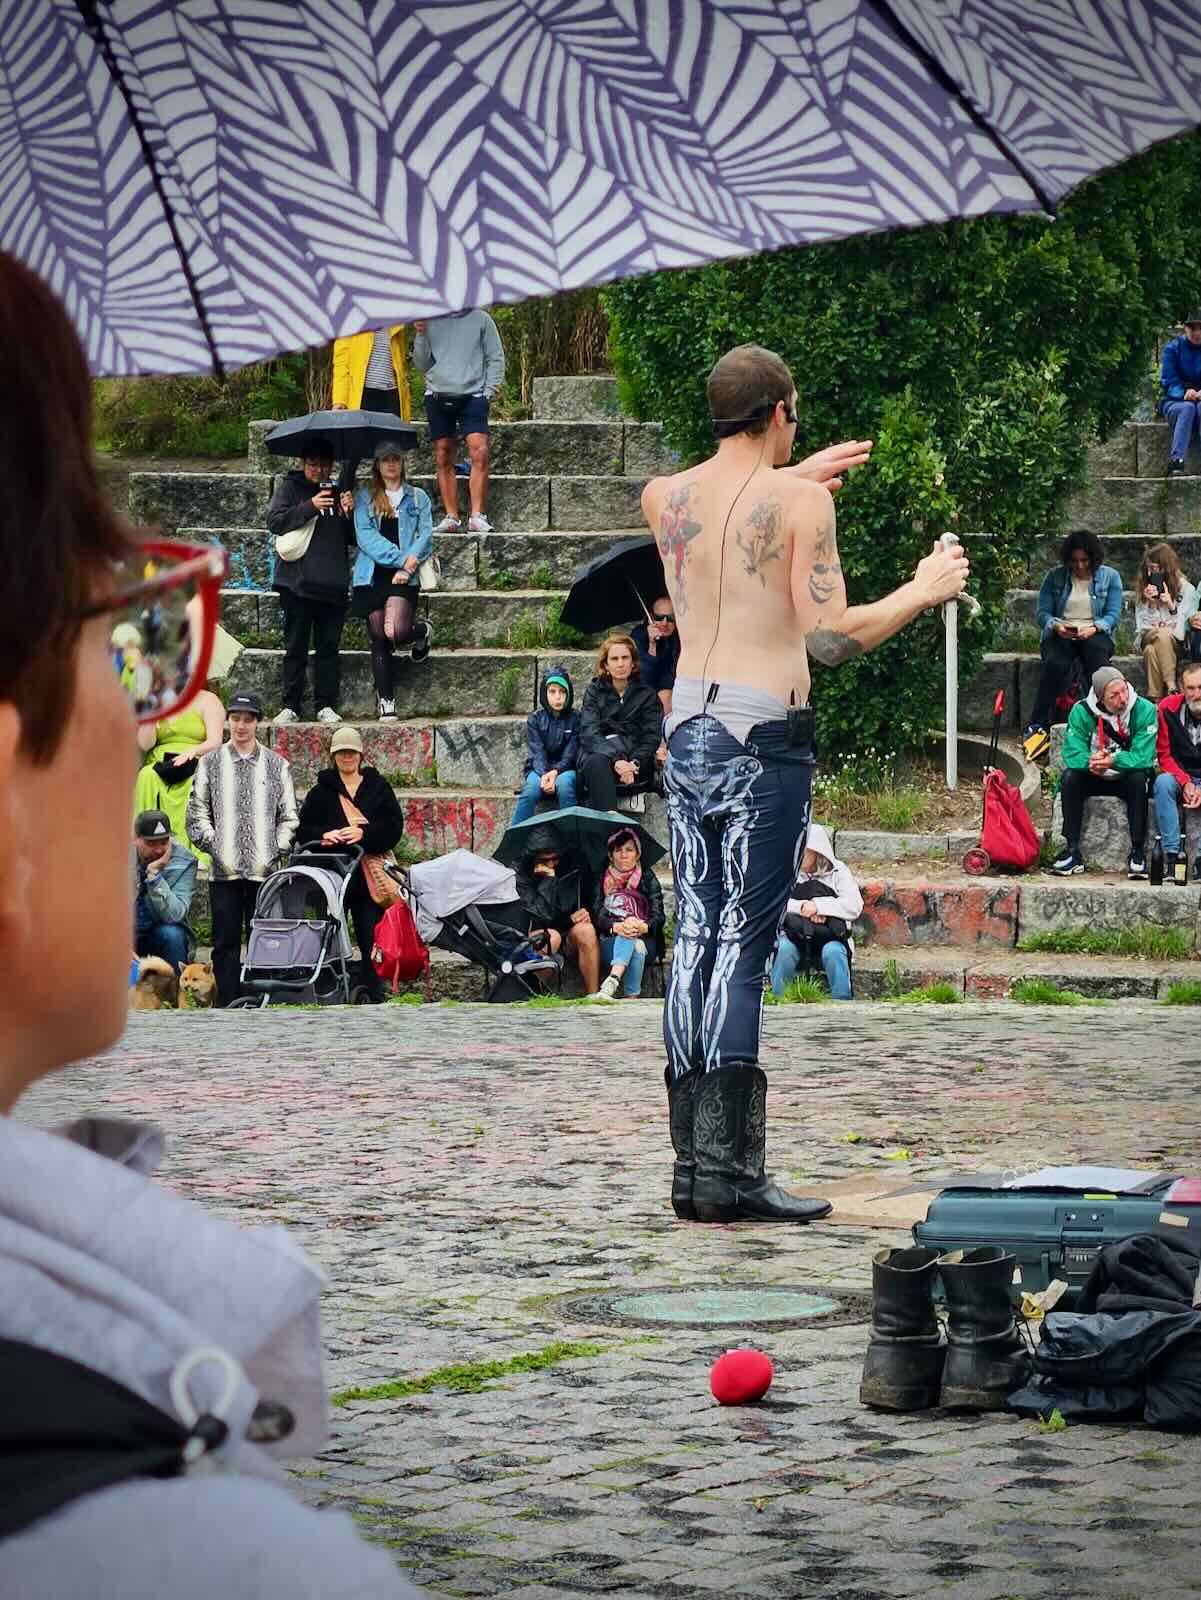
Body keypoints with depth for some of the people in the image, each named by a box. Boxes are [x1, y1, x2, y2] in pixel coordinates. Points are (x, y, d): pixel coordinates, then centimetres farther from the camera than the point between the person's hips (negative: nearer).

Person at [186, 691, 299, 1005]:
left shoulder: (277, 765, 10)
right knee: (226, 941, 0)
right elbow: (197, 811, 7)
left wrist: (278, 850, -1)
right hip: (224, 870, 0)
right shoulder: (211, 763, 9)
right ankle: (228, 1005, 3)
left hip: (264, 870, 0)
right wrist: (211, 845, -4)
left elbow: (289, 815, 11)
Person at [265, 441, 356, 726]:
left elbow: (353, 539, 16)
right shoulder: (290, 487, 8)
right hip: (297, 582, -3)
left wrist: (349, 513, -4)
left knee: (328, 646, 2)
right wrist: (310, 507, -17)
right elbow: (275, 521, -7)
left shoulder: (338, 492, 18)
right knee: (295, 647, -2)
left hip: (333, 583, 3)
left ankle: (326, 705, 6)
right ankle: (291, 705, 2)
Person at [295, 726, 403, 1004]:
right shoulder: (321, 791, 11)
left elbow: (394, 826, 0)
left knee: (371, 938, -3)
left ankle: (374, 997, 1)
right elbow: (303, 829, 5)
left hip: (369, 875, 0)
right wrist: (324, 834, -16)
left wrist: (363, 833, -15)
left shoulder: (378, 788, 10)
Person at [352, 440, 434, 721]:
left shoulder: (417, 497, 13)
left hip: (403, 576, -1)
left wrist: (409, 565, -12)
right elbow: (365, 536, -2)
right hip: (373, 574, 1)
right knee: (378, 640, -1)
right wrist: (400, 557, -13)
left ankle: (422, 630, 15)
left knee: (395, 631, -20)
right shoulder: (364, 498, 10)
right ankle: (385, 702, 5)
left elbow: (426, 536, 4)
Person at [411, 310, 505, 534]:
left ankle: (477, 516, -17)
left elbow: (495, 358, 7)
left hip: (472, 395, -3)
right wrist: (421, 336, -1)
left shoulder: (480, 319, 7)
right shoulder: (431, 321, 12)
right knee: (443, 458, 2)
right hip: (438, 395, 3)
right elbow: (422, 365, 12)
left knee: (479, 451, -17)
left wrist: (489, 391, -3)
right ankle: (451, 517, 6)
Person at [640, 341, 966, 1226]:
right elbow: (830, 638, -14)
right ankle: (729, 1169, -10)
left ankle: (692, 1164, 9)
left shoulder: (665, 498, 9)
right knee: (743, 946, -7)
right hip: (765, 734, -6)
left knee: (695, 937, 8)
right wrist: (923, 591, 0)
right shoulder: (801, 501, -8)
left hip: (686, 729, 6)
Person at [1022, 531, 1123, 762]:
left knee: (1097, 662, -37)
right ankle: (1038, 727, -38)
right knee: (1055, 664, -35)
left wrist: (1093, 628, -19)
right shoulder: (1055, 576, 9)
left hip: (1095, 633, 0)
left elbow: (1113, 615, 1)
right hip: (1060, 635, 0)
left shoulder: (1110, 577, 8)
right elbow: (1043, 613, 5)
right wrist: (1056, 626, -18)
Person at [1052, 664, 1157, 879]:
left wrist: (1113, 761, -40)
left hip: (1127, 778, -2)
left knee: (1139, 778, -33)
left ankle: (1137, 852, -28)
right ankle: (1072, 852, -24)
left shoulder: (1144, 710, -17)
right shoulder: (1081, 712, -11)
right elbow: (1072, 754, -17)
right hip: (1095, 780, 2)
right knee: (1069, 777, -26)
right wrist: (1091, 762, -40)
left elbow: (1143, 757, -24)